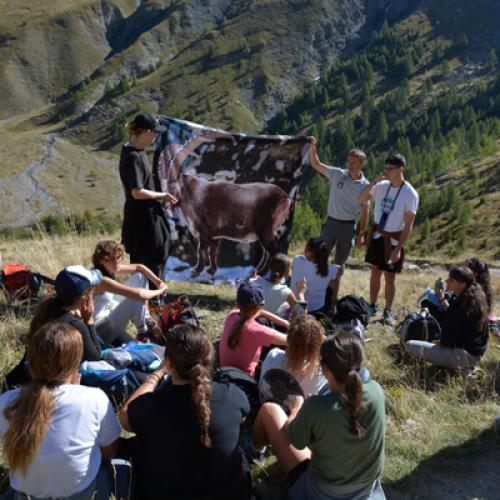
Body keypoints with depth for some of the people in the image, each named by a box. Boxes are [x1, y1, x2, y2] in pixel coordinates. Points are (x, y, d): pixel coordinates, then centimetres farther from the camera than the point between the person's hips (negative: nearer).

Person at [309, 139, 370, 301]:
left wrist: (361, 233, -1)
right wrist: (313, 147, -18)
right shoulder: (337, 174, -3)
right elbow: (316, 164, -2)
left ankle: (333, 297, 23)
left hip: (349, 227, 0)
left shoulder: (365, 186, -4)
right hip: (331, 222, 0)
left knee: (339, 264, 11)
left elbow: (364, 212, 1)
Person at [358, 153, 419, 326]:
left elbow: (408, 225, -15)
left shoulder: (410, 194, -16)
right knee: (375, 272, 15)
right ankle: (372, 306, 30)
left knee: (389, 276, 5)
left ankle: (388, 312, 22)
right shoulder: (382, 186, -3)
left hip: (393, 239, -4)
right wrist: (374, 181, -13)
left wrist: (398, 249, -18)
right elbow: (361, 200, -2)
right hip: (377, 236, 4)